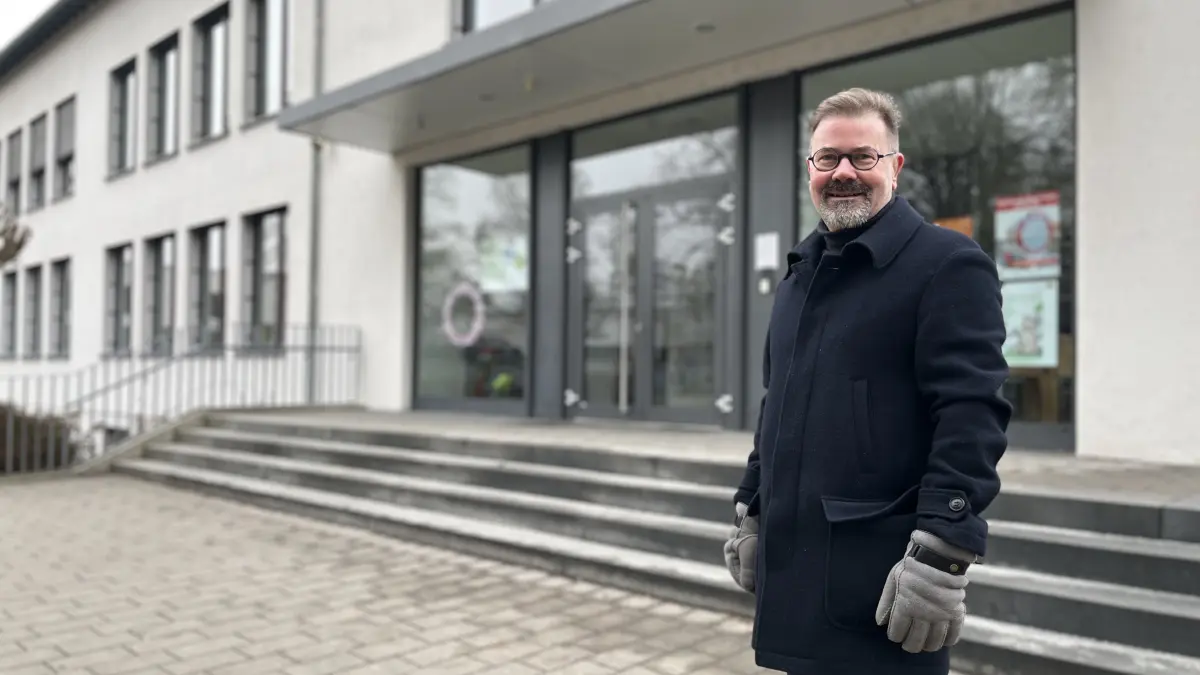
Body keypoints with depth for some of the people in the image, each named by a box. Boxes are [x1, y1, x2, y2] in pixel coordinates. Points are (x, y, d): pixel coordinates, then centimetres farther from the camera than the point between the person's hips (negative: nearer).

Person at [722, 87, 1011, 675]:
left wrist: (942, 555, -22)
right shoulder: (799, 276, 15)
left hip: (880, 578, -7)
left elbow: (971, 417, -16)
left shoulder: (947, 263, -8)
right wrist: (750, 513, 17)